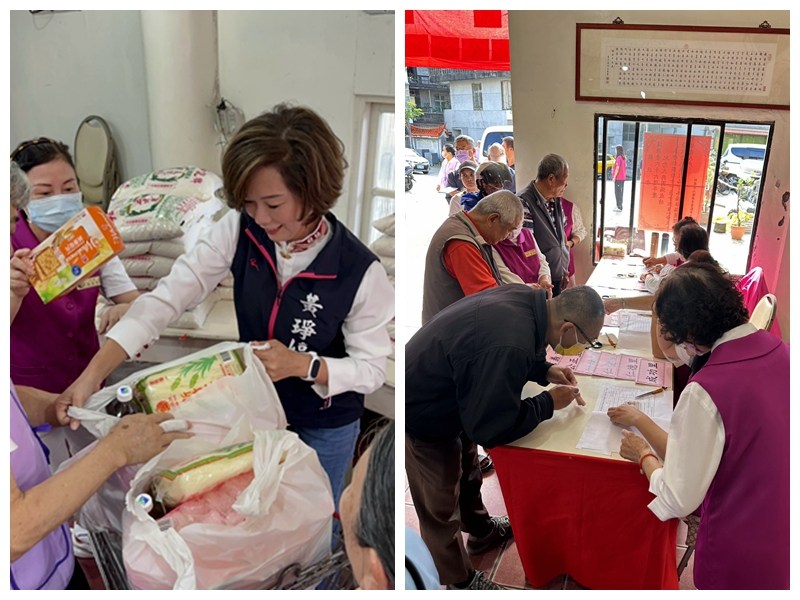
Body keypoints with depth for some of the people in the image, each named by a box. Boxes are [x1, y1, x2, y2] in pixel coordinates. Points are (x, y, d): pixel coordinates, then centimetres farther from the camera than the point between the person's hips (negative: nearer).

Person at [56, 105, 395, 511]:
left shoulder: (359, 271, -28)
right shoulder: (240, 230, -19)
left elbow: (372, 369, -17)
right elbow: (169, 296, -24)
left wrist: (303, 365, -34)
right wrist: (91, 376, -32)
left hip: (325, 428, -3)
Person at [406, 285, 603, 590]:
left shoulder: (526, 298, -13)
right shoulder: (510, 346, -40)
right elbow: (491, 428, -27)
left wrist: (545, 371, -2)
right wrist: (549, 402, -16)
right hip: (422, 421, -9)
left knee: (467, 472, 30)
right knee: (441, 508, 12)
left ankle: (481, 531, 54)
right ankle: (461, 581, 33)